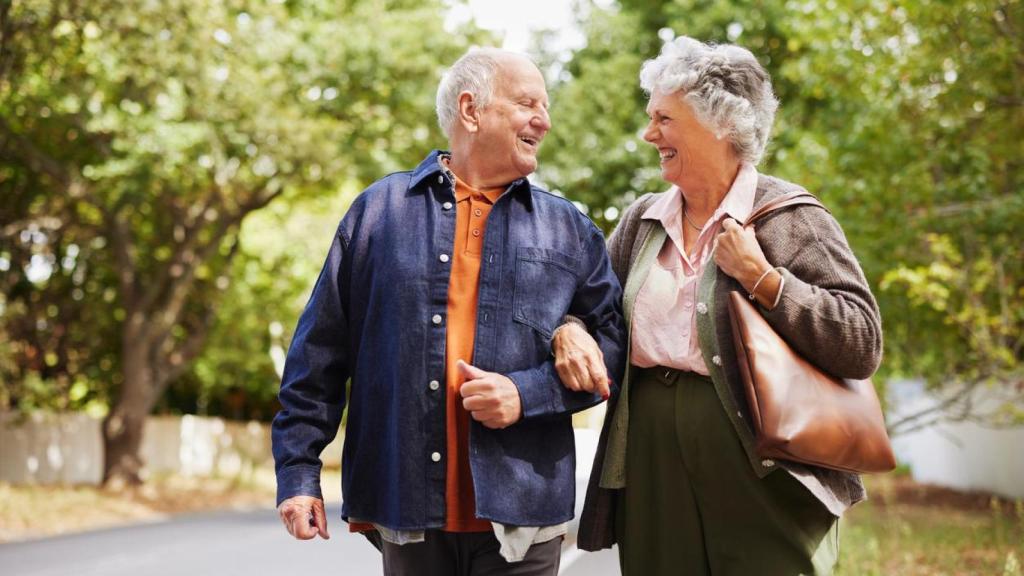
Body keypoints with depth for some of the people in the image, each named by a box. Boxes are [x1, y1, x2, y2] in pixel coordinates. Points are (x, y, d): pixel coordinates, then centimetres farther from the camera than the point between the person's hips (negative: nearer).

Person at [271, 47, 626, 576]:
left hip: (519, 514, 1)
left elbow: (613, 344, 6)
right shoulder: (380, 209, 6)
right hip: (405, 509, 0)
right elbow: (320, 352, 6)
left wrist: (528, 394, -10)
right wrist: (298, 471, 1)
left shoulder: (568, 230, 10)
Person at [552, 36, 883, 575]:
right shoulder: (642, 219, 12)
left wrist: (759, 276, -17)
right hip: (652, 477, 5)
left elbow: (863, 346, -12)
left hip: (761, 483, -5)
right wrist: (569, 330, -4)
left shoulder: (790, 218, -6)